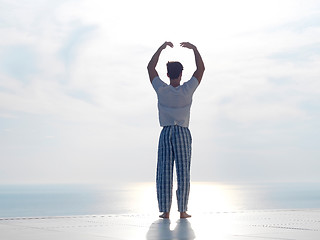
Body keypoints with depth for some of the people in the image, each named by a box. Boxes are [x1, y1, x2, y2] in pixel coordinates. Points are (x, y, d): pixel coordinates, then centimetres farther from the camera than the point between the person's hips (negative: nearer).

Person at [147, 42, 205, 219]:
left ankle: (165, 210, 2)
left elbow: (150, 67, 10)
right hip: (183, 133, -1)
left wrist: (162, 47, 14)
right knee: (183, 172, 1)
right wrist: (194, 49, 10)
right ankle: (182, 210, 1)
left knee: (164, 172, 2)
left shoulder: (161, 90, -2)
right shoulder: (187, 90, -4)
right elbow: (201, 68, 6)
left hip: (166, 133, 1)